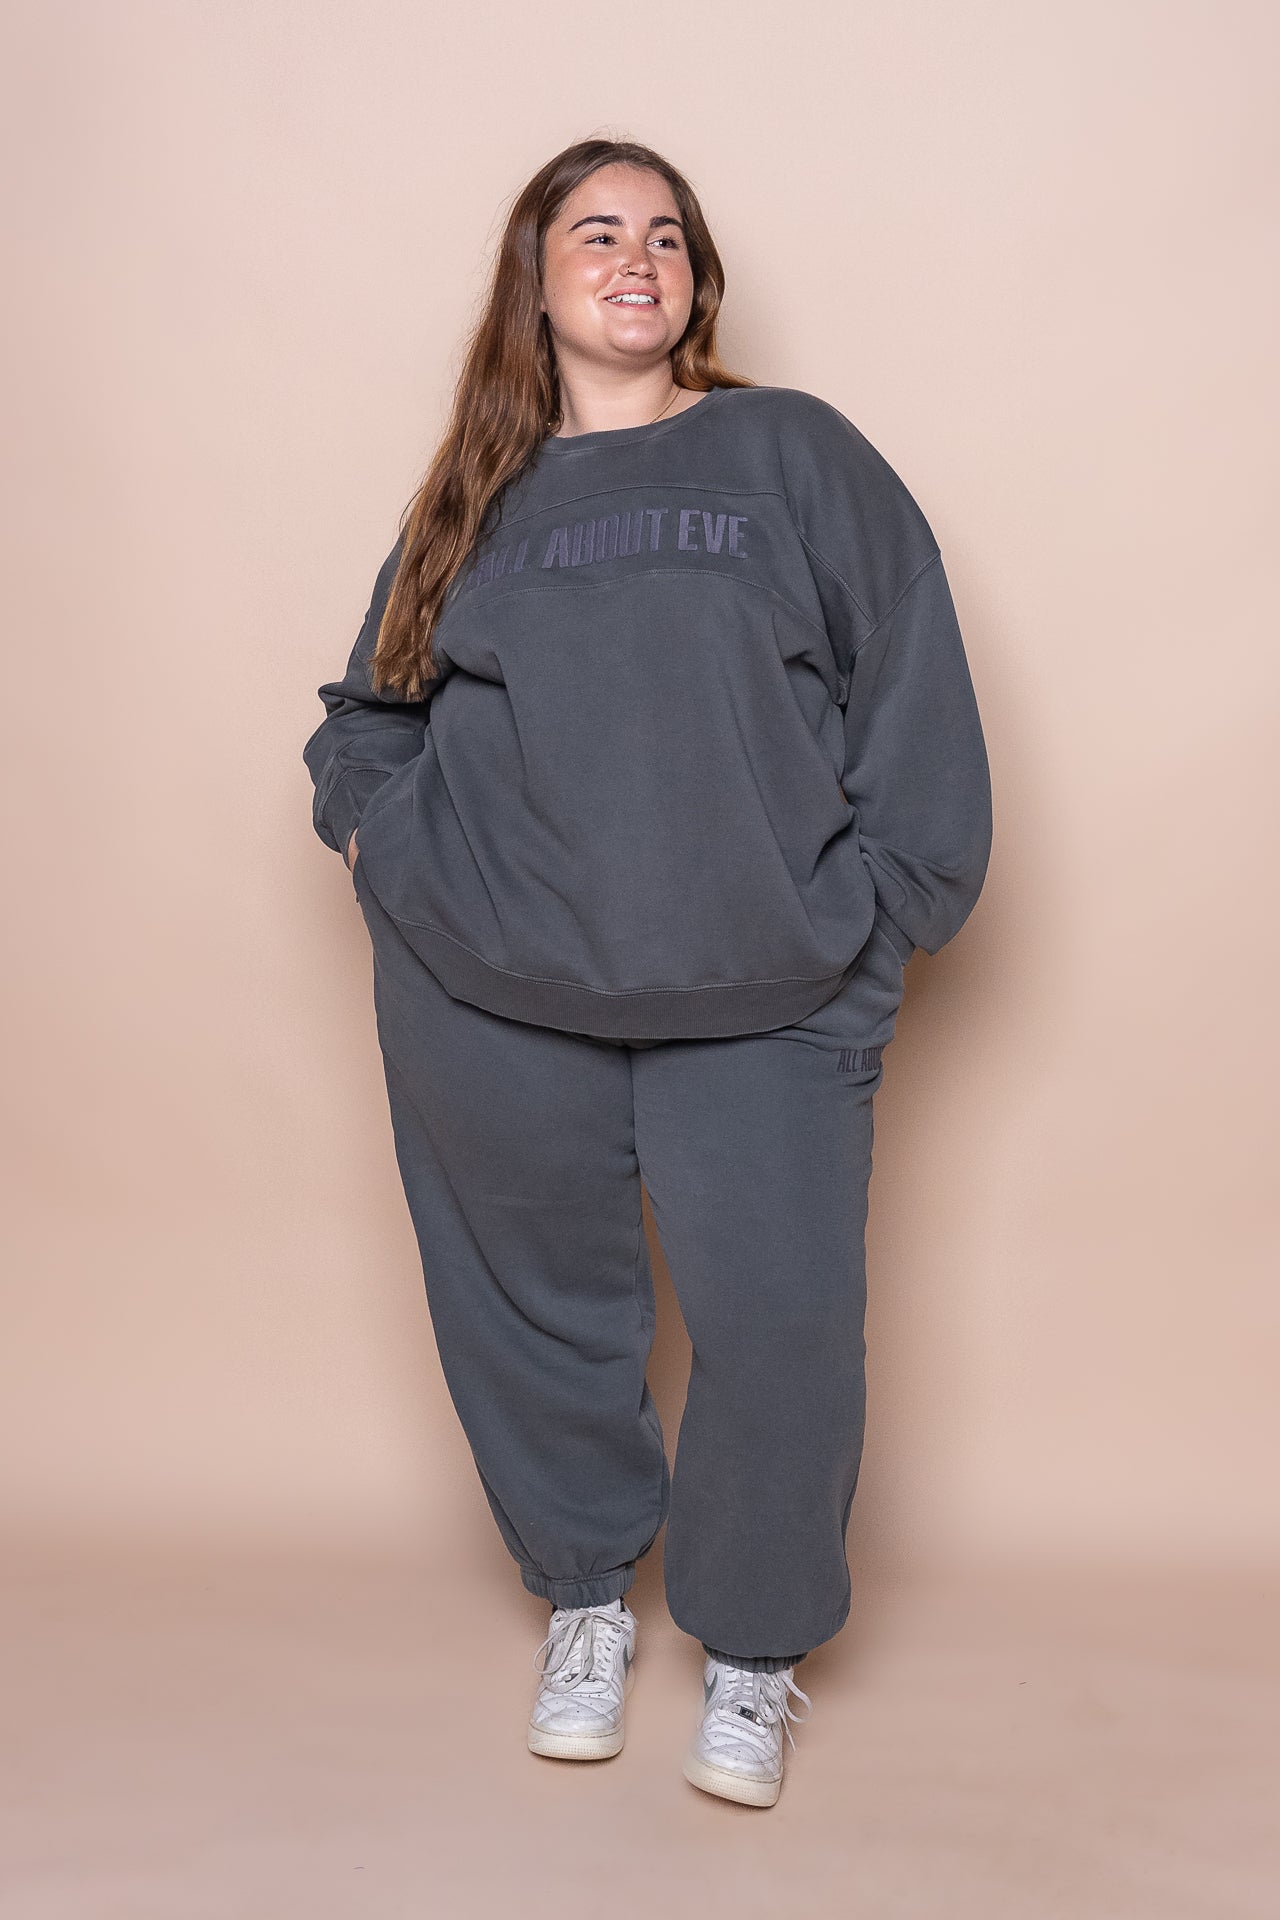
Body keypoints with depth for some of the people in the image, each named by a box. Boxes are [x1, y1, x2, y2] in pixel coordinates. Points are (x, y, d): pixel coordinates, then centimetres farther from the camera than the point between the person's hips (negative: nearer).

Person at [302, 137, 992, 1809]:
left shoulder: (795, 453, 7)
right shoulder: (476, 499, 14)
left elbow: (914, 691, 2)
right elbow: (367, 713, 21)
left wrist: (868, 915, -5)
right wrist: (395, 848, 2)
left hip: (763, 1003, -2)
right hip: (488, 1001, 3)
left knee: (781, 1329, -4)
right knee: (538, 1312, 11)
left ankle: (754, 1644, 21)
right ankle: (585, 1596, 36)